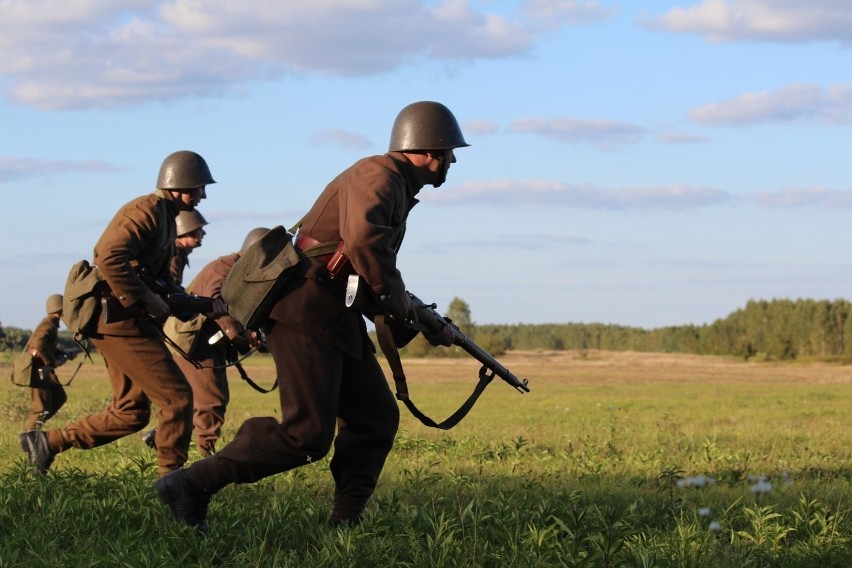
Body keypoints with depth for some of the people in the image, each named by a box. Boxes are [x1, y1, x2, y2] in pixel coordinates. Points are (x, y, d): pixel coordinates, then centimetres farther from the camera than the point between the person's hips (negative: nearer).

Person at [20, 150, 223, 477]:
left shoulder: (165, 217, 20)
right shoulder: (147, 211, -12)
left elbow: (162, 282, 23)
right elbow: (110, 258, -26)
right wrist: (146, 300, -21)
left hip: (122, 322, 10)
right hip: (120, 319, -10)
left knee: (131, 413, 14)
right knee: (177, 397, -8)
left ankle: (47, 441, 17)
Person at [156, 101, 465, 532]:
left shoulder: (399, 189, 22)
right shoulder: (379, 175, -11)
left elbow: (379, 275, 30)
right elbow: (363, 240, -30)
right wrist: (396, 298, -17)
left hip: (337, 319, 11)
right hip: (307, 313, -11)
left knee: (376, 418, 9)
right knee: (307, 436, -14)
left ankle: (345, 523, 9)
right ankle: (191, 485, -10)